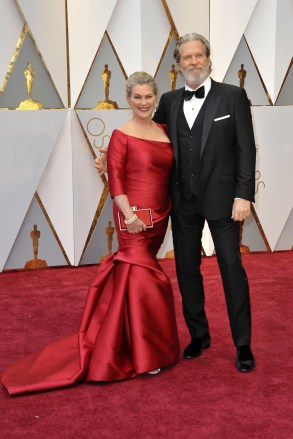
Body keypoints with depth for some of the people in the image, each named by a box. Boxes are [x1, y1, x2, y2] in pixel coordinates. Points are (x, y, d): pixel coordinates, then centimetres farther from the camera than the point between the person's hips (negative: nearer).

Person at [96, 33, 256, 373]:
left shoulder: (233, 96, -3)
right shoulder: (169, 101, 7)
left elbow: (246, 149, -6)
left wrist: (244, 195, -13)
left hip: (221, 198, -4)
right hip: (183, 201, 4)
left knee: (231, 266, 1)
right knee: (187, 268, 11)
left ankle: (243, 343, 13)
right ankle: (198, 335, 27)